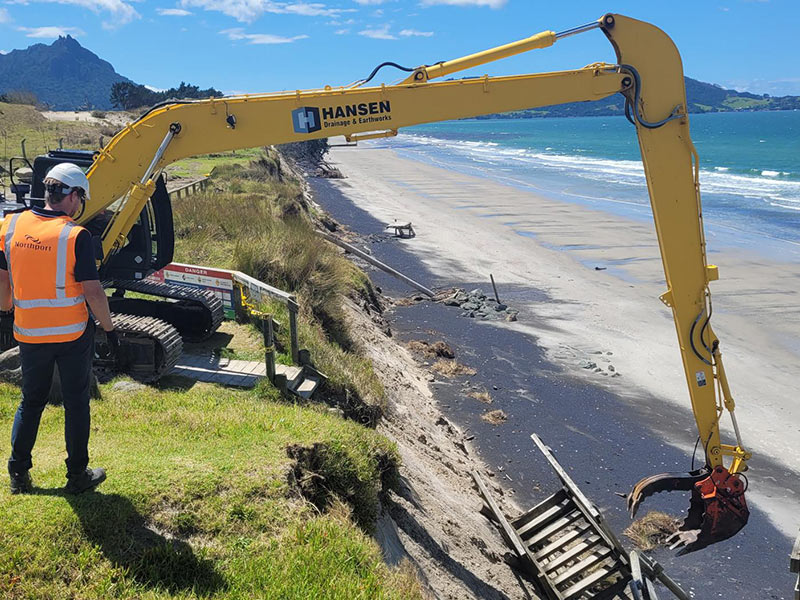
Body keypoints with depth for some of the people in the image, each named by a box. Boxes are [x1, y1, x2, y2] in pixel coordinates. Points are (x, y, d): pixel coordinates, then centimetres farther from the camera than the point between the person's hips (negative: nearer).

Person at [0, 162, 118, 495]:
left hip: (29, 334, 4)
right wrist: (109, 329, -4)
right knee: (76, 403, 10)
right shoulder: (76, 236, -17)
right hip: (73, 334, -4)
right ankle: (77, 475, 19)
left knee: (31, 401, 20)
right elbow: (93, 292, -16)